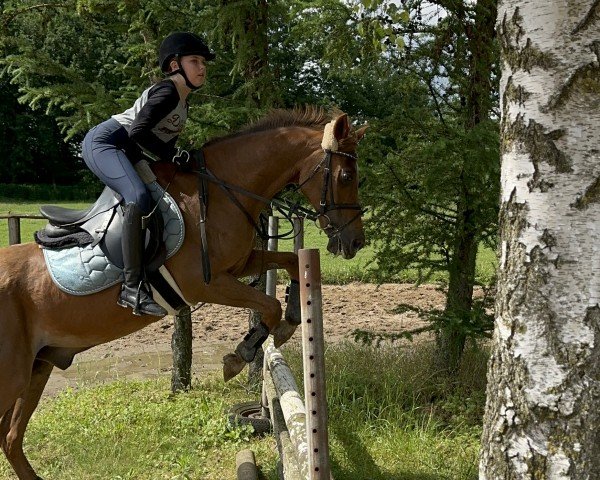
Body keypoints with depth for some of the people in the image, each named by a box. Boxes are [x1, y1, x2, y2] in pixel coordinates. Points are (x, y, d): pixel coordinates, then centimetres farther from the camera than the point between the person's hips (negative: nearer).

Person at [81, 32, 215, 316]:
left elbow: (164, 140, 20)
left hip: (128, 153, 11)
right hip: (104, 142, -11)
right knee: (139, 197, -33)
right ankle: (132, 287, -37)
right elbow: (138, 131, -23)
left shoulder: (182, 102, 17)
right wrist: (173, 156, -17)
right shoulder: (167, 91, -13)